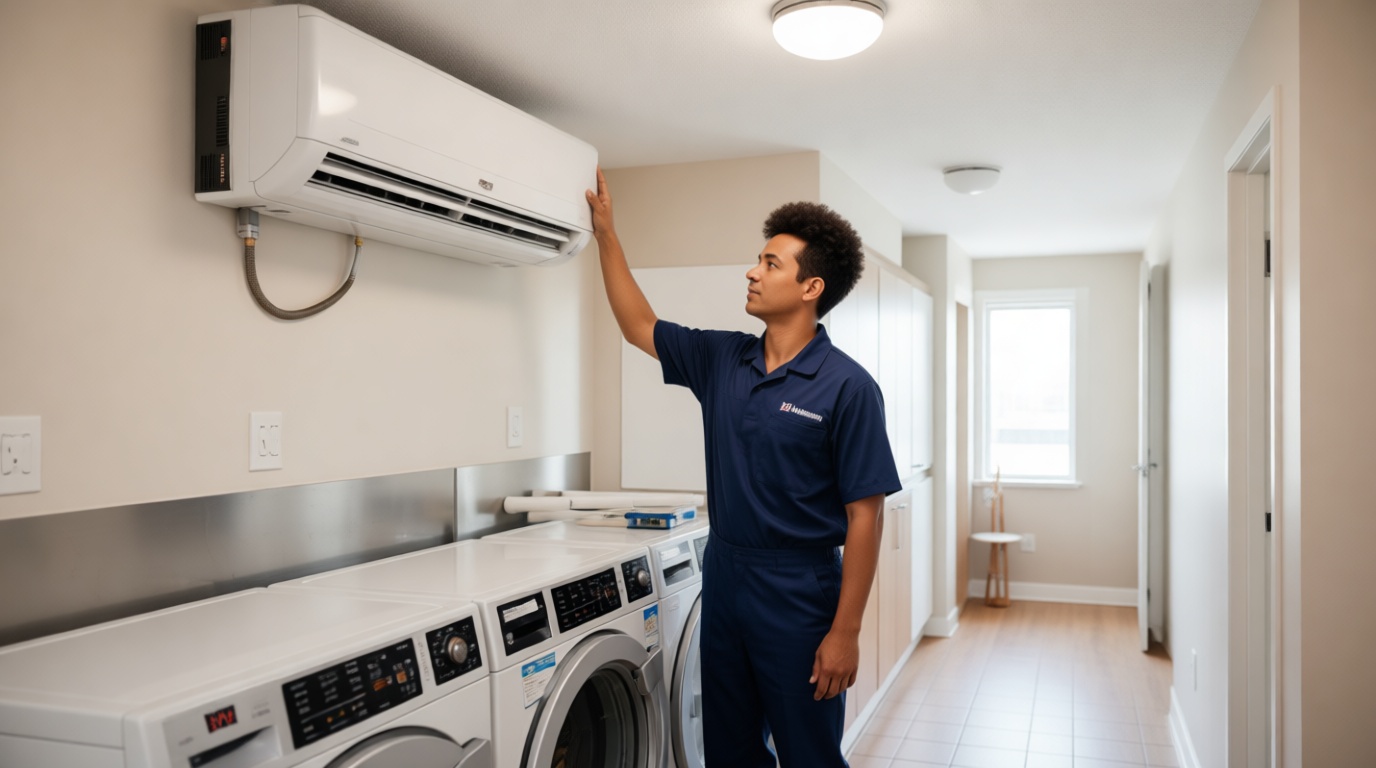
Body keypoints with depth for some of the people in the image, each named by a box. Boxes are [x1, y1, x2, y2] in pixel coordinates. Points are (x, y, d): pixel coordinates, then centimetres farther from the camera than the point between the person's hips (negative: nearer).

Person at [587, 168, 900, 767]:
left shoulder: (846, 387, -15)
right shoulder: (721, 359, 2)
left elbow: (864, 516, -15)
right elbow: (639, 326, 14)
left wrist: (845, 632, -16)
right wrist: (606, 233, 9)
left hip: (799, 592, -6)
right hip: (723, 577, 6)